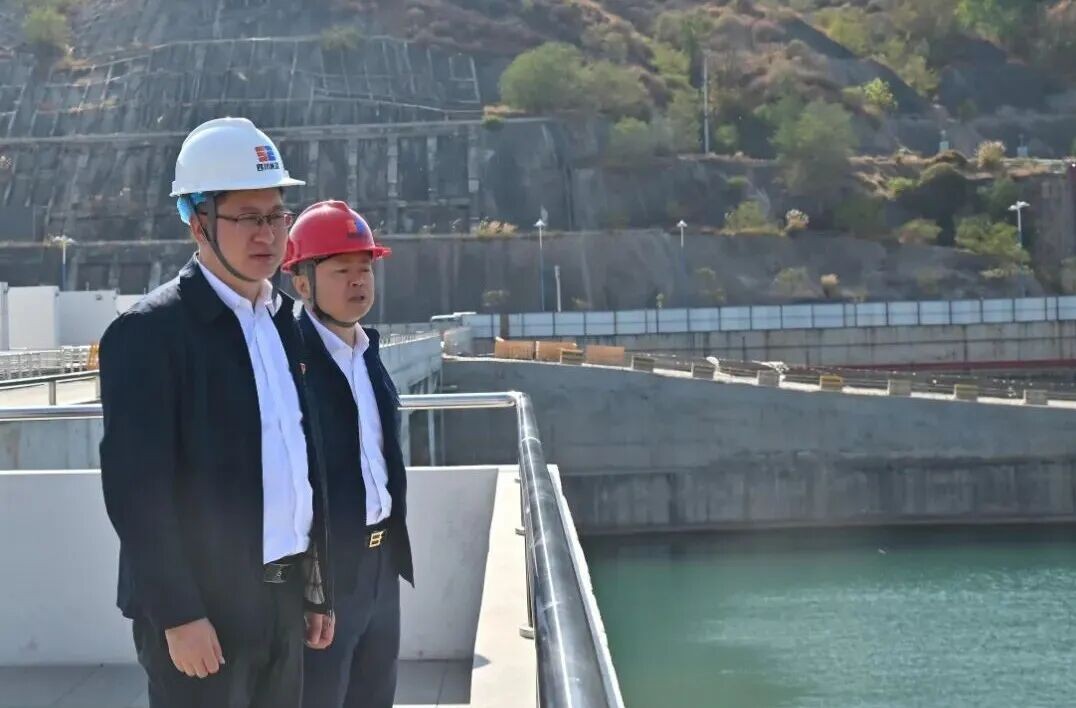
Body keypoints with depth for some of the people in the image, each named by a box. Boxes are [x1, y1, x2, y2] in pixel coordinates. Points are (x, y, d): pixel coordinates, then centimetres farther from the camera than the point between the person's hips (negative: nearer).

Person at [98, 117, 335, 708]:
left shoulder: (283, 322, 11)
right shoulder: (148, 332, -11)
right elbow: (135, 486, -16)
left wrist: (319, 589, 14)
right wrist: (178, 615, -19)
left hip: (283, 596, 7)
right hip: (201, 610, -7)